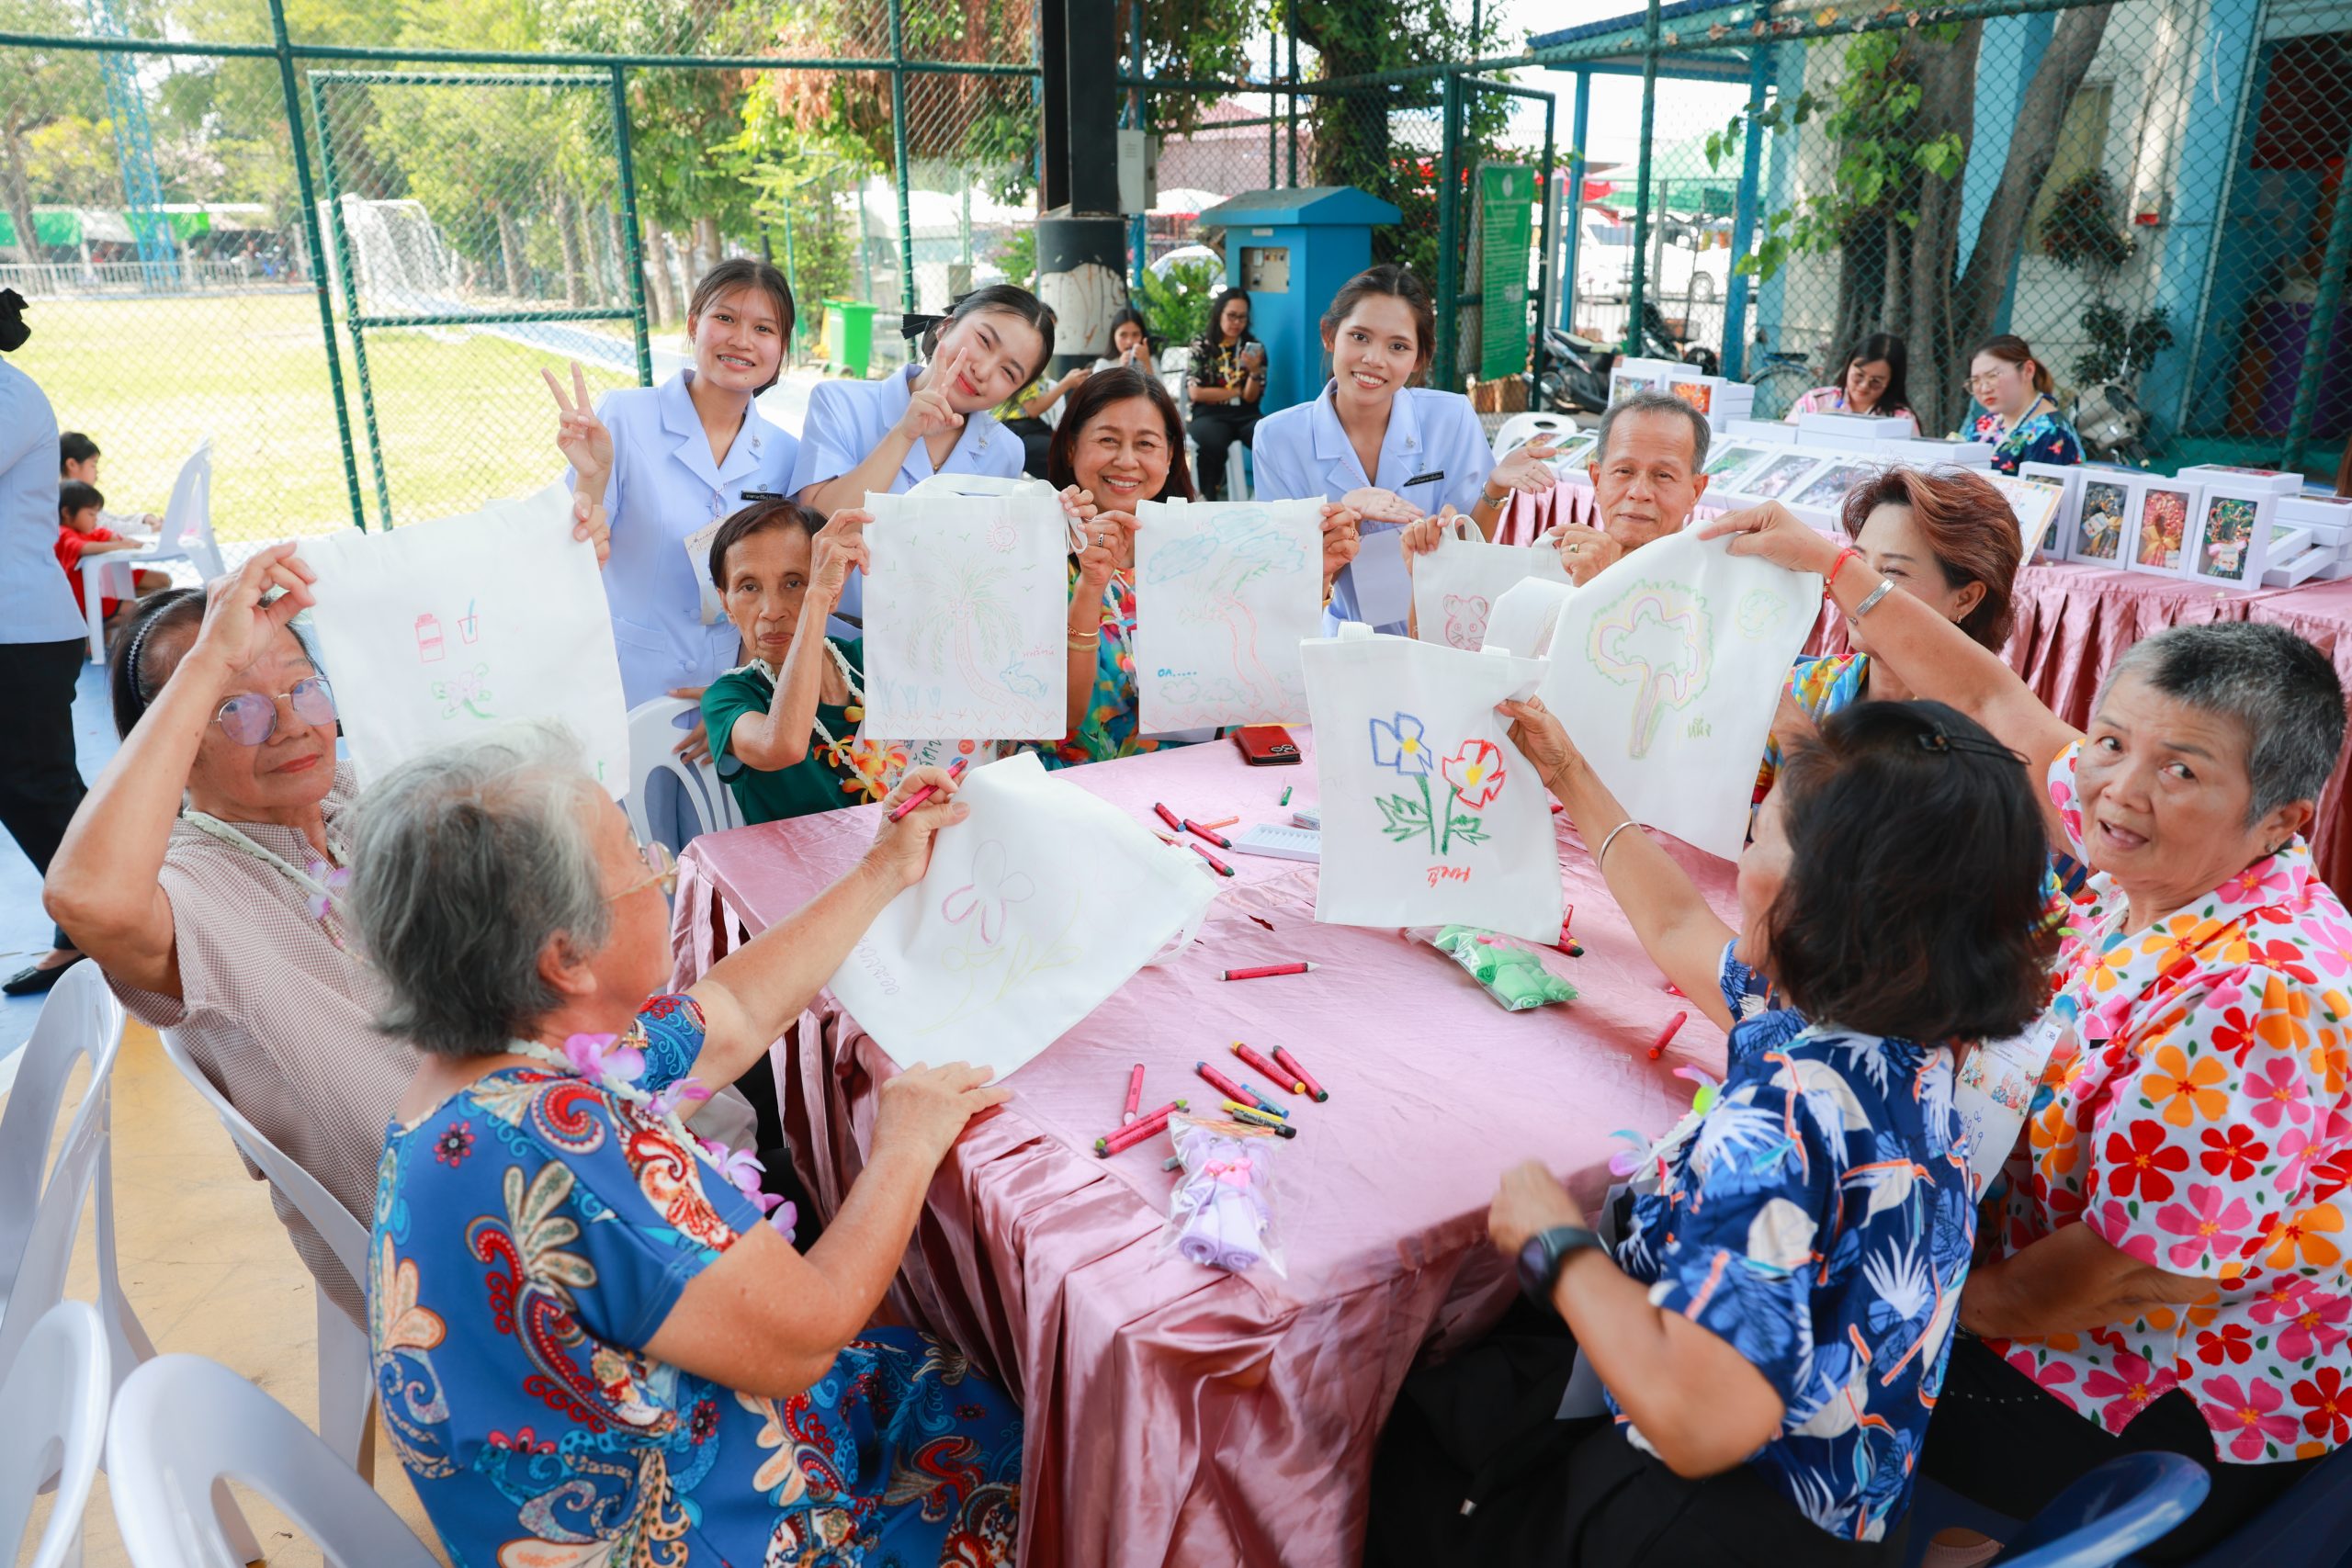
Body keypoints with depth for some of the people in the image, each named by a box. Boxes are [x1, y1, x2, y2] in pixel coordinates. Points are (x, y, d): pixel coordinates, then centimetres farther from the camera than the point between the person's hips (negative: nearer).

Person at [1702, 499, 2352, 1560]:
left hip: (2182, 1429, -7)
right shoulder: (2161, 864, -8)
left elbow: (2098, 1282, -28)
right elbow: (1994, 703, 3)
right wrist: (1830, 565, 2)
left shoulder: (2253, 1003, -33)